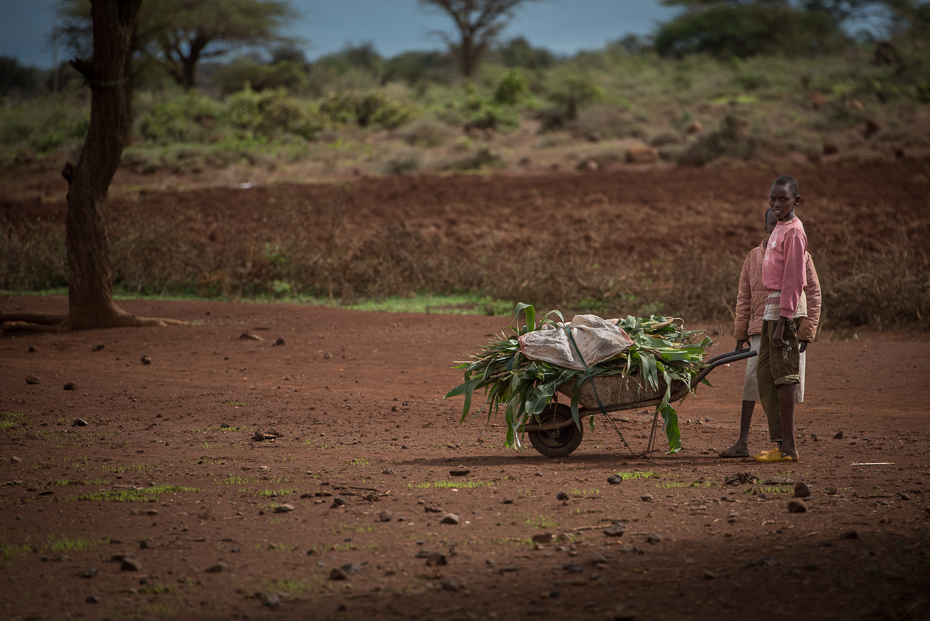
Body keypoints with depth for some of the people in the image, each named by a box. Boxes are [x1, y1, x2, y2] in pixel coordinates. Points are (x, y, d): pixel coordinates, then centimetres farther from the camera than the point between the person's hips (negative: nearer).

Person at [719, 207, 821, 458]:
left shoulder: (801, 258, 3)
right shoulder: (754, 257, 9)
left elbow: (813, 296, 3)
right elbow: (744, 297, 13)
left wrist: (806, 332, -4)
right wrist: (740, 332, 9)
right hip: (761, 330, 1)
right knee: (753, 383, -6)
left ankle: (780, 441, 16)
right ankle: (742, 442, -5)